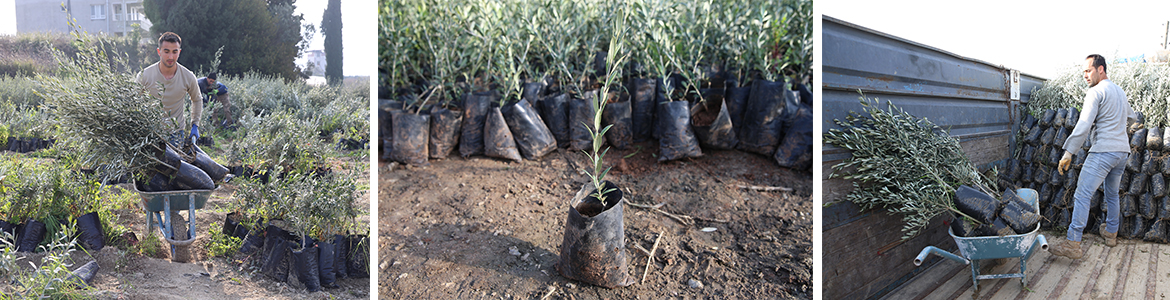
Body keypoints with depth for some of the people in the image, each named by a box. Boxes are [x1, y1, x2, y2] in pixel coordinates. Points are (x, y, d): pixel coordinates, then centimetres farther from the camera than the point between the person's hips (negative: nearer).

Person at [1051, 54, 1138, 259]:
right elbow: (1132, 117, 36)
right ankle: (1111, 233, 33)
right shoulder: (1120, 92, 19)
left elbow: (1083, 125, -18)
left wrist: (1068, 153, -19)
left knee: (1082, 196, -12)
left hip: (1103, 151, -9)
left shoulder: (1095, 92, -8)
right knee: (1112, 195, 23)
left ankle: (1072, 243, -19)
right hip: (1123, 150, 9)